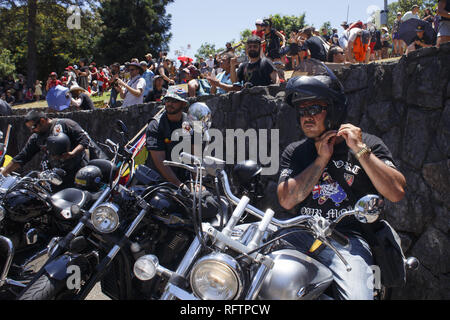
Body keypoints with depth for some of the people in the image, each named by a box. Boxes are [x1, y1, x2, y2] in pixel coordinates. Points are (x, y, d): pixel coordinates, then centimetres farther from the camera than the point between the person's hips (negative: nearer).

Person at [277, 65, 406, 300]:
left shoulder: (369, 145, 7)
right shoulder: (294, 152, 14)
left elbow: (396, 193, -7)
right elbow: (286, 200, -2)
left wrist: (360, 150, -11)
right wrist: (321, 159, -4)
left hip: (347, 238, -2)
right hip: (302, 234, 3)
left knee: (356, 296, -27)